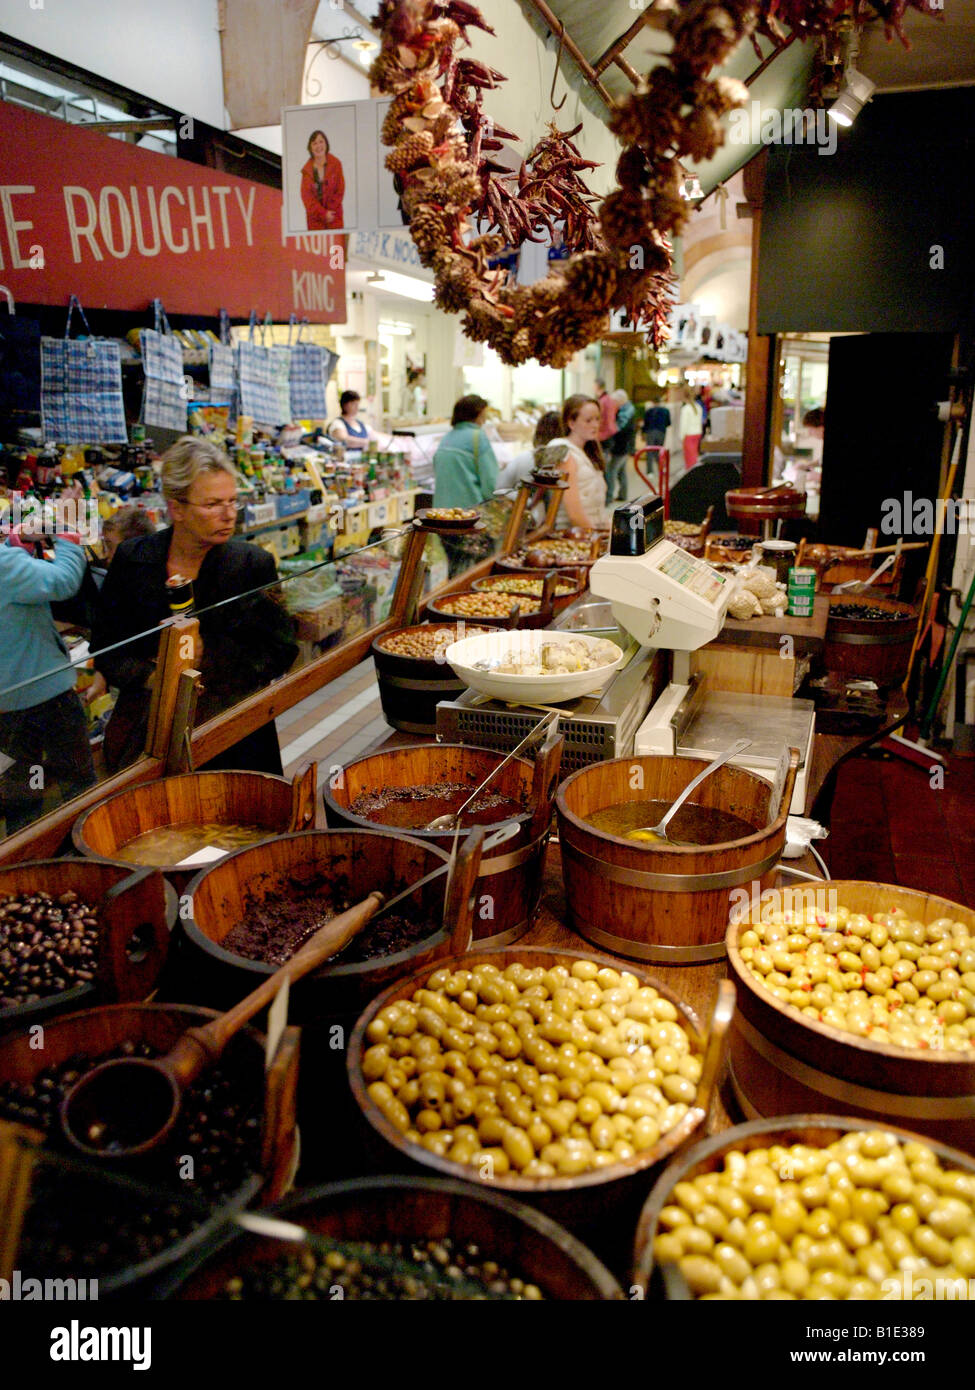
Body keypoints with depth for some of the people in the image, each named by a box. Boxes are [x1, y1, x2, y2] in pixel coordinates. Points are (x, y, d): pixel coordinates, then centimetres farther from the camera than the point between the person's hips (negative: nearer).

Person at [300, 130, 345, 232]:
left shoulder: (335, 164, 0)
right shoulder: (307, 169, 0)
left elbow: (340, 190, 0)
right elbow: (306, 196, -3)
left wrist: (329, 211, -8)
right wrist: (323, 213, -12)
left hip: (334, 216, 0)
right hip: (315, 217, 0)